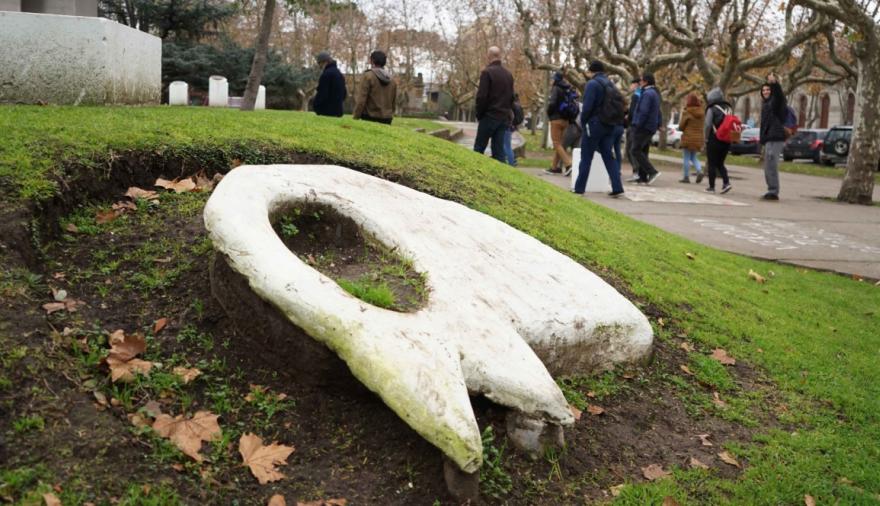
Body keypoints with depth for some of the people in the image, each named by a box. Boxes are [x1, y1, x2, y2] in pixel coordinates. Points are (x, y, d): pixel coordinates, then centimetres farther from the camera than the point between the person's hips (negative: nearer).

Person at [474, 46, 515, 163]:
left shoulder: (487, 72, -9)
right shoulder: (508, 74, 13)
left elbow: (481, 96, -14)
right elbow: (511, 97, 16)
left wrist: (479, 115, -3)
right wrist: (506, 112, 16)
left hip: (489, 116, -6)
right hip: (504, 117, 6)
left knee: (479, 148, 1)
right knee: (499, 149, 5)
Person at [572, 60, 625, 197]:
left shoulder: (592, 84, -10)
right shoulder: (610, 84, 12)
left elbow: (587, 106, -18)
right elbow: (620, 105, 11)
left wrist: (583, 123, -6)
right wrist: (615, 123, 13)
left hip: (594, 125, -6)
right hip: (609, 126, 6)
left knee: (586, 158, 1)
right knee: (608, 156, 8)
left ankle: (579, 188, 6)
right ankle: (617, 187, -1)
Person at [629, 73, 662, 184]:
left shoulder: (647, 93, -14)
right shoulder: (655, 93, 19)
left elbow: (643, 112, -22)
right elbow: (658, 112, 22)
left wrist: (638, 125, -18)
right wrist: (658, 124, 20)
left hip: (643, 128, -10)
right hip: (651, 128, 10)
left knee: (636, 151, -9)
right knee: (643, 152, 11)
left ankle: (652, 172, -17)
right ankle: (643, 177, 10)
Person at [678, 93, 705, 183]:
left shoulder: (687, 112, -12)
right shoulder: (702, 112, 5)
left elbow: (681, 126, -8)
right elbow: (703, 125, 10)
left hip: (688, 137, -6)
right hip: (698, 138, 6)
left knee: (686, 158, 2)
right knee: (693, 157, 18)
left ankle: (686, 177, 3)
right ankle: (700, 171, -3)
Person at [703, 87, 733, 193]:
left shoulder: (712, 109, -8)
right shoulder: (729, 109, 11)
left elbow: (707, 125, -15)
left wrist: (706, 138, -3)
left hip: (714, 140, -6)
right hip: (726, 141, 6)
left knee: (712, 164, 3)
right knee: (720, 163, 16)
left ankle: (711, 187, 5)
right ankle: (726, 182, -1)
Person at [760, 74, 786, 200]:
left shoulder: (775, 101, -4)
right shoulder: (765, 104, 22)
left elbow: (779, 94, -30)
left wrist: (775, 83, -49)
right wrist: (762, 140, 25)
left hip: (775, 139, -10)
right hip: (768, 139, 10)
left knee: (771, 166, -15)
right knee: (768, 167, 13)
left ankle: (773, 192, -15)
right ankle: (771, 191, 20)